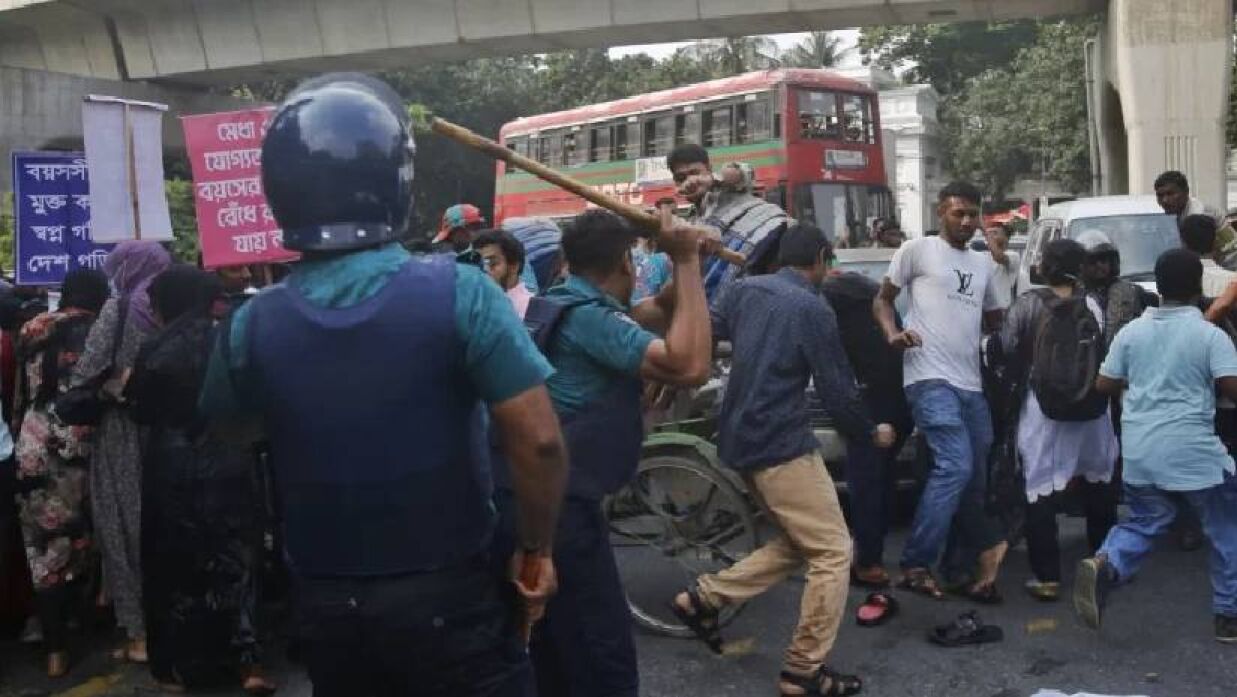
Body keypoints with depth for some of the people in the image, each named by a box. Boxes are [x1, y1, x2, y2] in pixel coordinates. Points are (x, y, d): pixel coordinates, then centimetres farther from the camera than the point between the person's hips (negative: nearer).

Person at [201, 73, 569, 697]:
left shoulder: (251, 325, -7)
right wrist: (536, 550, -5)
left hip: (324, 606, 4)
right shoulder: (458, 294, -17)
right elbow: (539, 441, -19)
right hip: (448, 597, -3)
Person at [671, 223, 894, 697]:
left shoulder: (744, 290, 8)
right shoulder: (812, 308, -11)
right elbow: (837, 389, -8)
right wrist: (871, 434, 7)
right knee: (833, 553, 0)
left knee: (798, 544, 19)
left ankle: (704, 597, 16)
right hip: (781, 444, -9)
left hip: (742, 438, 9)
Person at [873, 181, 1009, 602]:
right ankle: (916, 565, -13)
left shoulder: (983, 264, 23)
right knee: (955, 466, -21)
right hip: (931, 378, -8)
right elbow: (883, 299, 6)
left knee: (974, 480, 9)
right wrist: (892, 333, -14)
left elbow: (995, 317, 33)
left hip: (972, 384, 8)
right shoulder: (917, 250, 3)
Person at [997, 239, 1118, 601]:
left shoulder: (1027, 304, -6)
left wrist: (1018, 384, 10)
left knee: (1041, 491, 0)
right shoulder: (1092, 304, 0)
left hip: (1042, 406, -3)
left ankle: (1047, 577, -1)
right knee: (1098, 486, 19)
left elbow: (1007, 350, -7)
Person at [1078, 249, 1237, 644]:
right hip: (1193, 451, -4)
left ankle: (1104, 565, -12)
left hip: (1140, 450, 4)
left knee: (1144, 523, 18)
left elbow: (1104, 385, 9)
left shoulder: (1132, 331, 6)